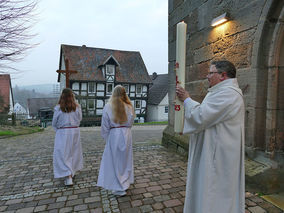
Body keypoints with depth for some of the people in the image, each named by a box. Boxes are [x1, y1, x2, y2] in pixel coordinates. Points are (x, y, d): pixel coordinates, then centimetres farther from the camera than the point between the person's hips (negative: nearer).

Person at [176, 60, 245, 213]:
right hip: (217, 152, 11)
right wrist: (187, 100, 7)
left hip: (219, 155, -11)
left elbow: (200, 117, -26)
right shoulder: (226, 91, 14)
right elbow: (206, 111, 16)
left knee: (214, 197, 5)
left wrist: (187, 99, -11)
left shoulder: (227, 94, -22)